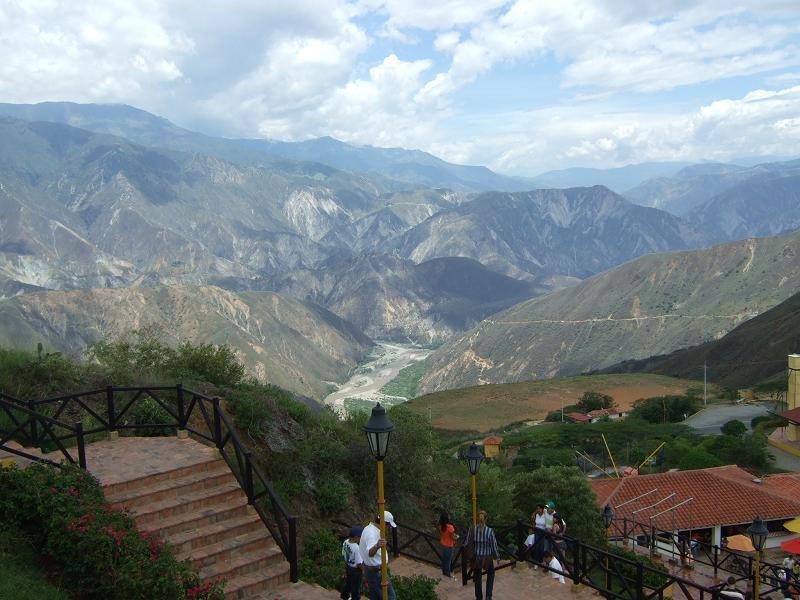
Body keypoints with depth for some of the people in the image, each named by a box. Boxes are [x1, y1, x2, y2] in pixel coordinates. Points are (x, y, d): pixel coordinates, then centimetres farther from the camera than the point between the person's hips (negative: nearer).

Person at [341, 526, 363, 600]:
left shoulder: (345, 542, -12)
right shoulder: (357, 548, -35)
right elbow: (359, 564, -28)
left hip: (348, 566, 8)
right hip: (355, 570, -8)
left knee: (349, 582, 32)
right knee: (356, 586, 15)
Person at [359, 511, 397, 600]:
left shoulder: (368, 529, 7)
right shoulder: (372, 533, -26)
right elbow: (370, 553, -45)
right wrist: (377, 546, -65)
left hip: (370, 568, 10)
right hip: (377, 572, -10)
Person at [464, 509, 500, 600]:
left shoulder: (472, 530, -14)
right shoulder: (489, 531, -19)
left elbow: (466, 544, -5)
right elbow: (494, 545, -10)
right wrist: (497, 557, 5)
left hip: (476, 558, 1)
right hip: (487, 558, -1)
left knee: (477, 578, 20)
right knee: (491, 574, 26)